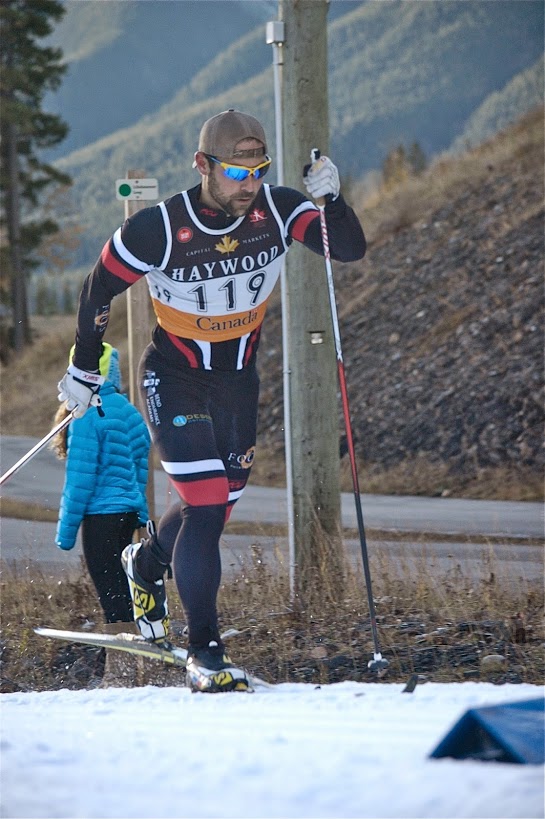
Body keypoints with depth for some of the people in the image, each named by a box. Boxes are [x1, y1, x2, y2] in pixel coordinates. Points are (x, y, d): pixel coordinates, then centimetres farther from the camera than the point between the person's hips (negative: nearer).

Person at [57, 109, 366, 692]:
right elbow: (99, 290, -9)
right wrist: (83, 371, 1)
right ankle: (204, 653, -7)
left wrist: (330, 199, -37)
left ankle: (146, 562, 48)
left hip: (238, 379, 5)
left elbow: (351, 249, -18)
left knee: (219, 503, 16)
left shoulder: (277, 210, -15)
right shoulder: (158, 229, -24)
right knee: (206, 506, -14)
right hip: (174, 380, -5)